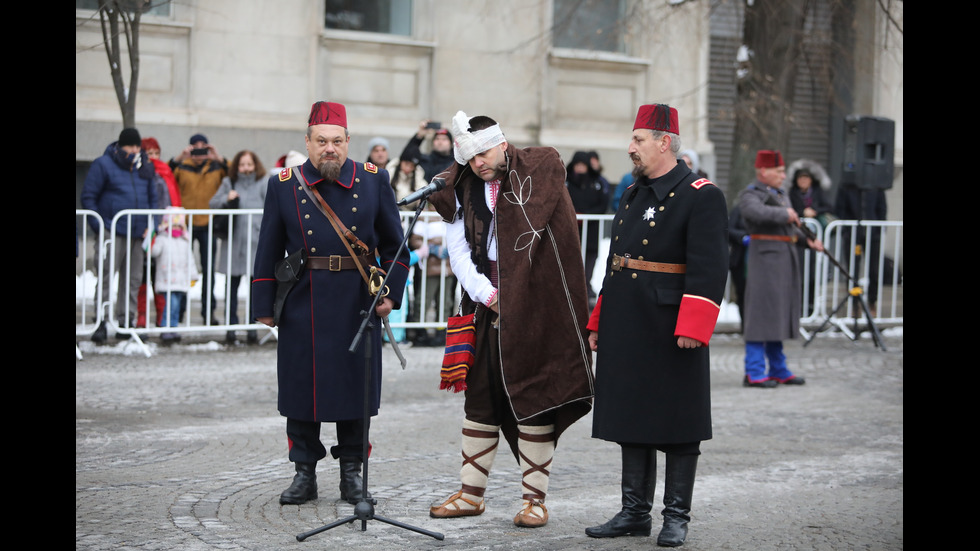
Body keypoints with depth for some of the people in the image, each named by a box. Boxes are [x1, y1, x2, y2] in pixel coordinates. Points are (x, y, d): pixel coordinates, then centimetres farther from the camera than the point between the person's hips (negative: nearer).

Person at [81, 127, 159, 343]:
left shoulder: (145, 167, 13)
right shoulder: (103, 165, -2)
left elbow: (153, 198, 20)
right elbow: (88, 196, -3)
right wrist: (100, 226, -11)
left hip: (138, 234, 5)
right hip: (113, 232, -5)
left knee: (133, 280, 8)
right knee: (106, 277, -10)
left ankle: (127, 321, 15)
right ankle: (102, 323, -9)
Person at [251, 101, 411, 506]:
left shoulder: (374, 181, 3)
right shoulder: (283, 185, 2)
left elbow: (394, 245, 8)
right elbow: (268, 252, 5)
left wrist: (390, 293, 0)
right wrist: (264, 305, 3)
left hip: (358, 305, 0)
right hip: (303, 308, 0)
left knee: (356, 388, 5)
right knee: (301, 388, 4)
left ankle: (352, 473, 17)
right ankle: (305, 472, 16)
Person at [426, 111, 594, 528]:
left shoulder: (539, 173, -2)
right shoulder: (463, 192, 8)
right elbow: (458, 251, 2)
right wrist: (486, 294, -8)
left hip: (535, 308, -4)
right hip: (487, 306, 4)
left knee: (534, 398, -2)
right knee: (480, 396, 8)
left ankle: (534, 498, 6)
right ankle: (471, 494, 17)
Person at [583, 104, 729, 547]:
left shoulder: (702, 197, -9)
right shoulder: (633, 194, 15)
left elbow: (708, 270, -16)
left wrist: (692, 329, -22)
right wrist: (599, 323, 18)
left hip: (671, 335, -7)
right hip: (626, 332, 8)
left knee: (678, 428, 2)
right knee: (631, 423, 11)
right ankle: (635, 513, 20)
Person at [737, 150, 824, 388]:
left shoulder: (781, 194, 19)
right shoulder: (749, 195, -7)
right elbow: (758, 213, -29)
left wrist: (808, 241, 9)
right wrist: (785, 214, -19)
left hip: (786, 261, 9)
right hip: (765, 259, -9)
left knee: (779, 314, 13)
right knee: (762, 315, -8)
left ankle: (779, 370, 20)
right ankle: (754, 373, -5)